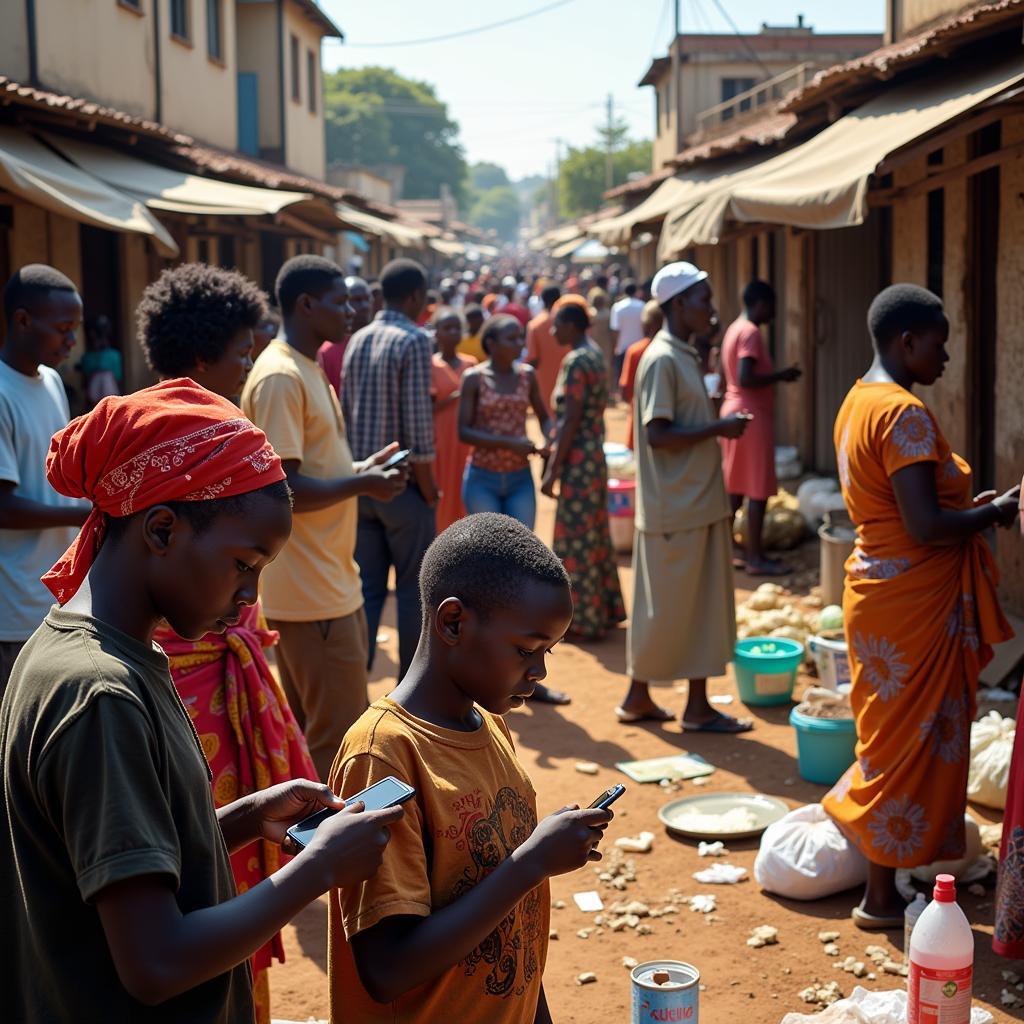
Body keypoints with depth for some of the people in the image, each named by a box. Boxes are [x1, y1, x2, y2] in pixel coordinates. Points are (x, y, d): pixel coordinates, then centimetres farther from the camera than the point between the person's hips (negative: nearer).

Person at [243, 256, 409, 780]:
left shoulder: (308, 369, 15)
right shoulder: (280, 377, -17)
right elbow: (281, 490, -22)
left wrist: (361, 468, 10)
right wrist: (363, 484, -14)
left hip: (331, 582, 10)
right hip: (313, 593, -10)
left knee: (313, 730, 18)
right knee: (339, 738, -4)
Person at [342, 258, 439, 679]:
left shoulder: (357, 340, 8)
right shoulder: (414, 341, -12)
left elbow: (346, 411, 11)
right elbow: (418, 420, -16)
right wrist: (428, 483, -8)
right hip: (402, 482, -6)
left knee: (366, 587, 9)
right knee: (413, 588, 7)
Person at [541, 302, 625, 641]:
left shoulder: (575, 361, -17)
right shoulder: (595, 356, 12)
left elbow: (570, 420, -20)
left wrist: (552, 471, -18)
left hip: (578, 459, -10)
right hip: (595, 456, 10)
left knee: (577, 537, -1)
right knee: (595, 533, 16)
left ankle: (584, 619, 7)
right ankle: (605, 609, 25)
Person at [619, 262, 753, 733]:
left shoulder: (685, 356, 14)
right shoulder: (662, 360, -16)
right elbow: (658, 435, -22)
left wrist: (720, 428, 8)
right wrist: (719, 428, -17)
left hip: (701, 504, 9)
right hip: (675, 509, -9)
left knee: (704, 604, 11)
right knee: (665, 607, 1)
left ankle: (698, 704, 17)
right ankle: (638, 695, 14)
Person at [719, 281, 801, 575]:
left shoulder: (734, 329, 14)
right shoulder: (751, 332, -16)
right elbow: (746, 379, -25)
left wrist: (776, 376, 17)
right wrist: (781, 375, -14)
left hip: (734, 411, 10)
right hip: (752, 416, -10)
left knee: (735, 486, 13)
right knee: (758, 489, -4)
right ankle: (754, 558, -1)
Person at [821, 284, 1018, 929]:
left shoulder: (859, 402, 11)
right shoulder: (905, 414, -21)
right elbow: (925, 527, -26)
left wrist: (972, 506, 10)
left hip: (880, 591, 10)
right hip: (913, 602, -10)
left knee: (892, 736, 20)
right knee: (911, 743, 2)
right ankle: (883, 898, 14)